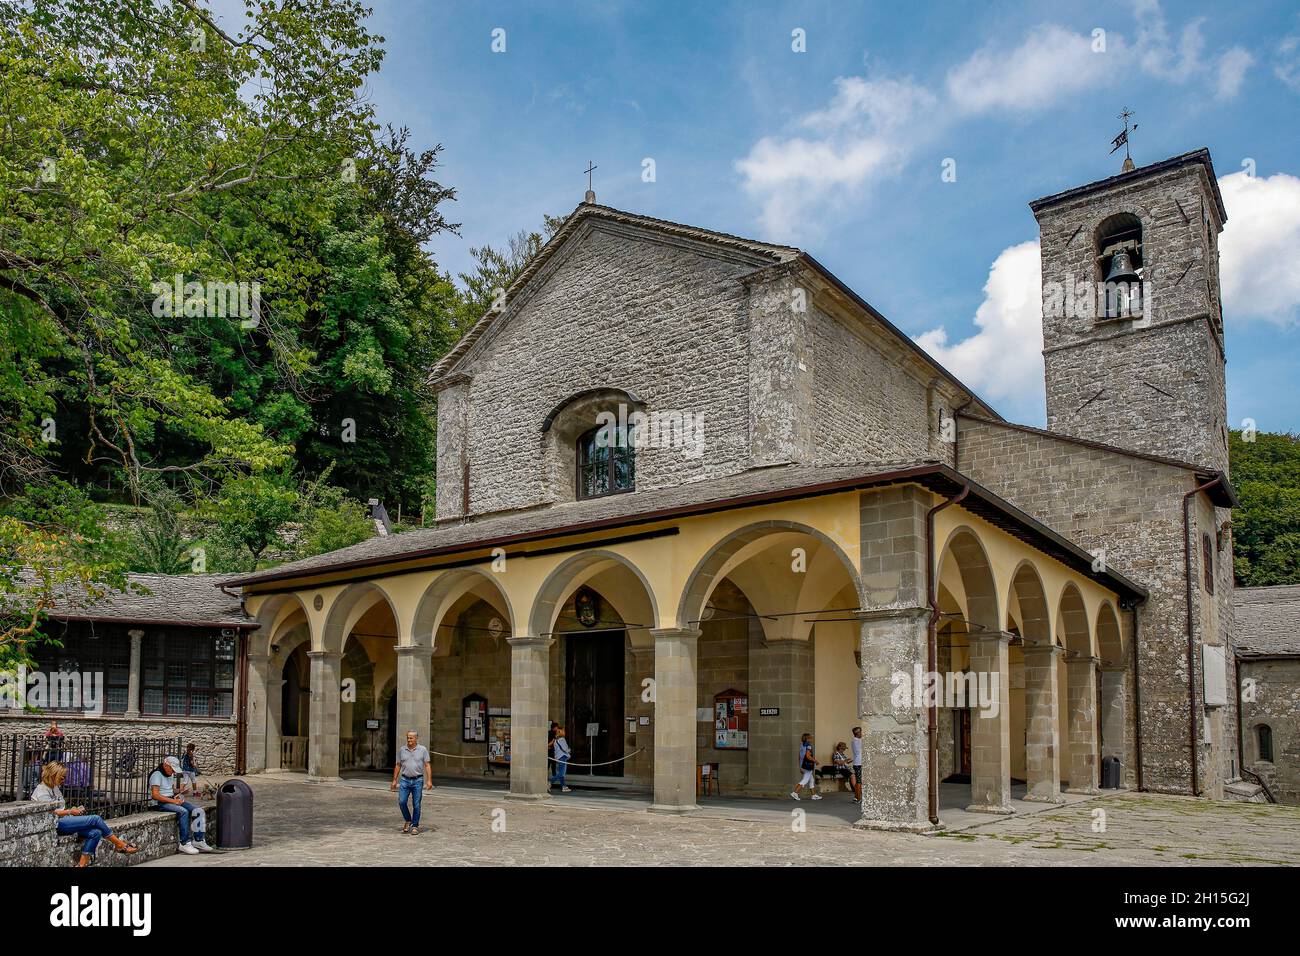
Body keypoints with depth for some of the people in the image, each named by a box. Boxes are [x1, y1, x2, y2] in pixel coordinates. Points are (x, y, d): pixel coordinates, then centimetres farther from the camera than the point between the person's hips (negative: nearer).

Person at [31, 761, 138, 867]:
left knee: (96, 832, -15)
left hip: (63, 820, 10)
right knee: (95, 819, -18)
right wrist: (69, 812, -13)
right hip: (56, 825, -10)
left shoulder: (55, 788, 23)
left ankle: (82, 864, -18)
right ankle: (120, 845, -8)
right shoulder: (42, 791, -7)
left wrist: (74, 810, 6)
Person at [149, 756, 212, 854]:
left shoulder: (171, 775, 17)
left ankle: (198, 840, -12)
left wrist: (177, 798, 5)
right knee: (183, 811, -33)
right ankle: (185, 843, -28)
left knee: (198, 810, -9)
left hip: (172, 799, 9)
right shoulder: (157, 775, -12)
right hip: (160, 803, -9)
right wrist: (173, 801, -23)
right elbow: (155, 795, -22)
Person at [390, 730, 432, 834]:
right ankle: (408, 820, 17)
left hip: (417, 780, -2)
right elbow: (398, 766, 12)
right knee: (401, 802, -6)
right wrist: (394, 780, 8)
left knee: (416, 805, 0)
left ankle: (415, 826, 12)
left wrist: (429, 780, -9)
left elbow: (427, 766, -2)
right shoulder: (402, 750, 6)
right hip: (405, 780, 2)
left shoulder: (423, 750, -1)